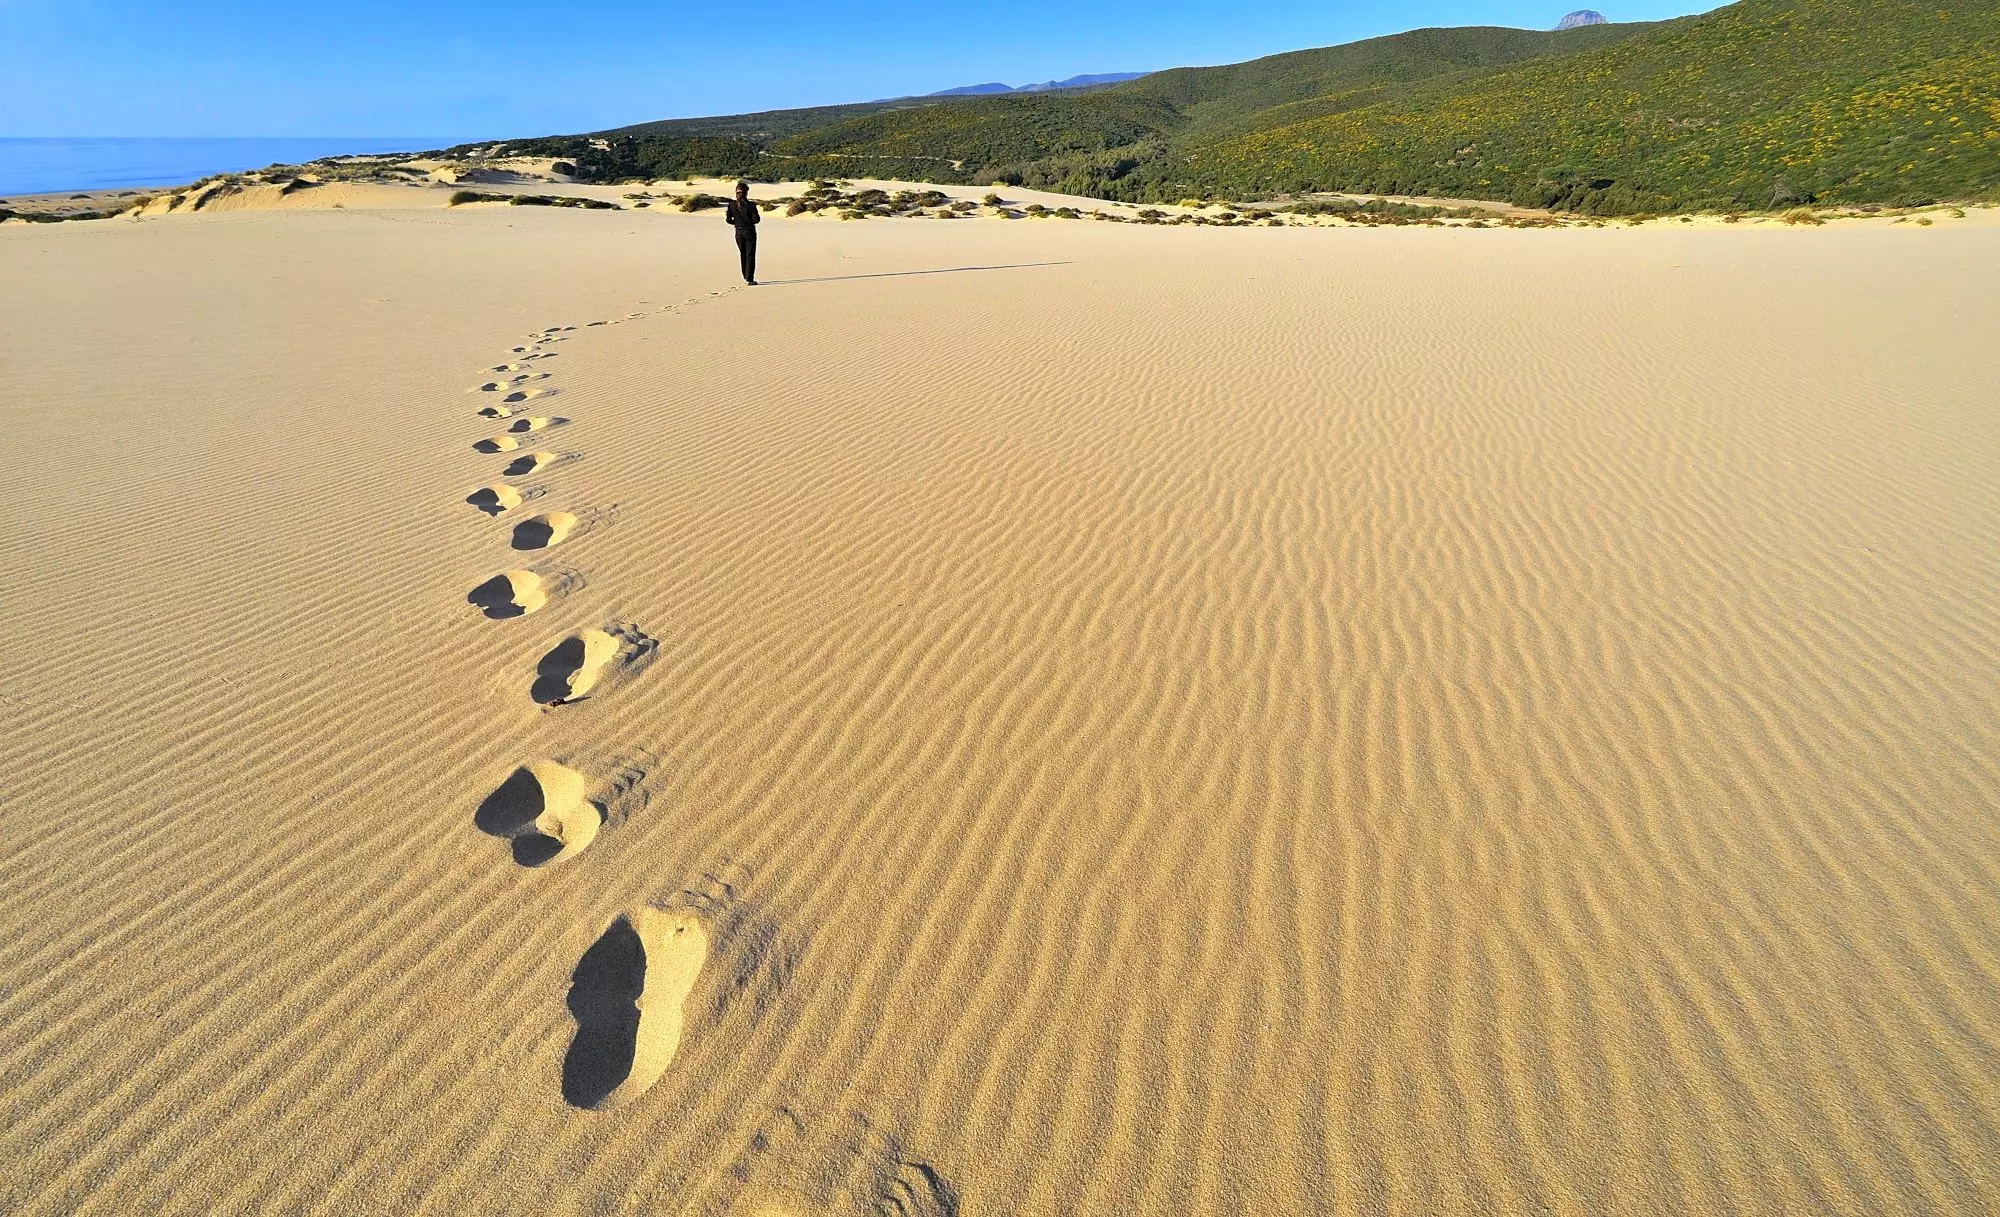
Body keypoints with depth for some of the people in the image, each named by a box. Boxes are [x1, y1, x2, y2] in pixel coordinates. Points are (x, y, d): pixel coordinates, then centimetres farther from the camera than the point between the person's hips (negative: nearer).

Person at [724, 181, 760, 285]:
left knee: (743, 255, 18)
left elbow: (728, 219, -2)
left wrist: (737, 223, 15)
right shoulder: (751, 205, -14)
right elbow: (756, 219, -14)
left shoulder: (732, 204, -4)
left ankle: (746, 277, 25)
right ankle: (749, 279, -3)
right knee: (750, 255, 2)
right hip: (749, 232, -4)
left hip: (738, 233, 4)